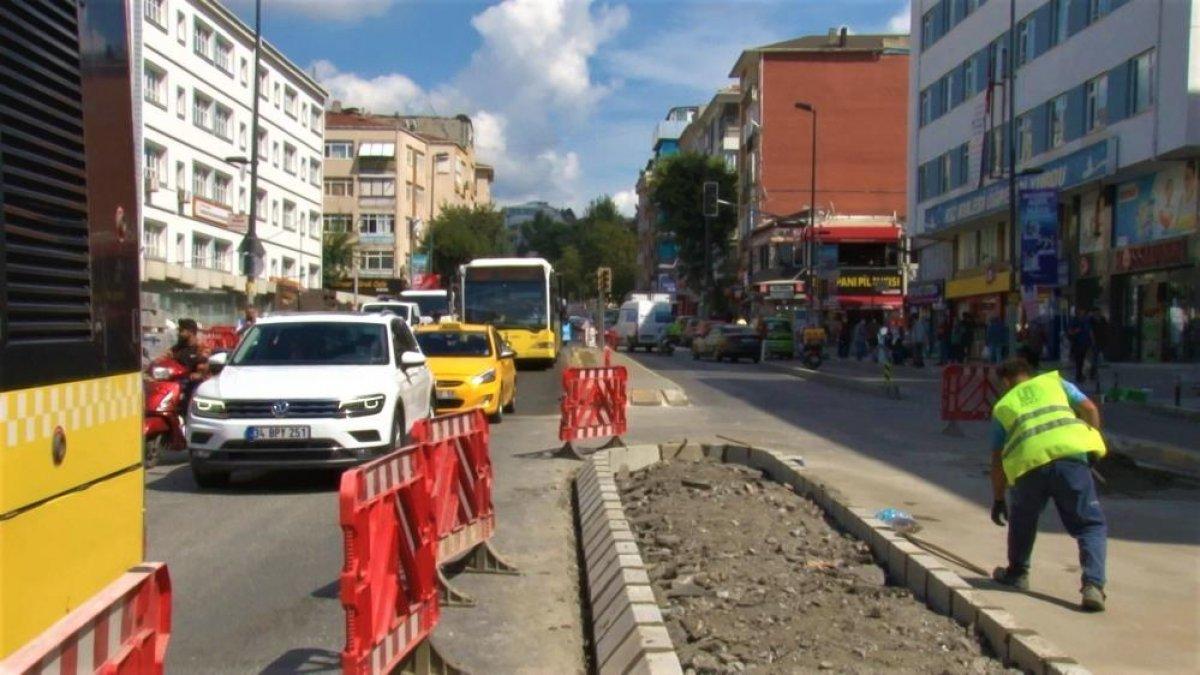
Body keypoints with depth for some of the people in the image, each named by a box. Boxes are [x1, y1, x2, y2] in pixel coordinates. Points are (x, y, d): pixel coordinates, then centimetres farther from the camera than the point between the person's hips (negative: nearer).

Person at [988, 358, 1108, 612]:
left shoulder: (1002, 406, 28)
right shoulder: (1054, 381, 29)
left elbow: (997, 460, 25)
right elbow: (1090, 409, 13)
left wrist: (998, 499, 32)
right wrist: (1092, 443, 24)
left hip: (1028, 462, 1)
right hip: (1069, 454, -1)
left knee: (1022, 517, 29)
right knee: (1091, 524, 8)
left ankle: (1017, 573, 38)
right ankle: (1093, 586, -9)